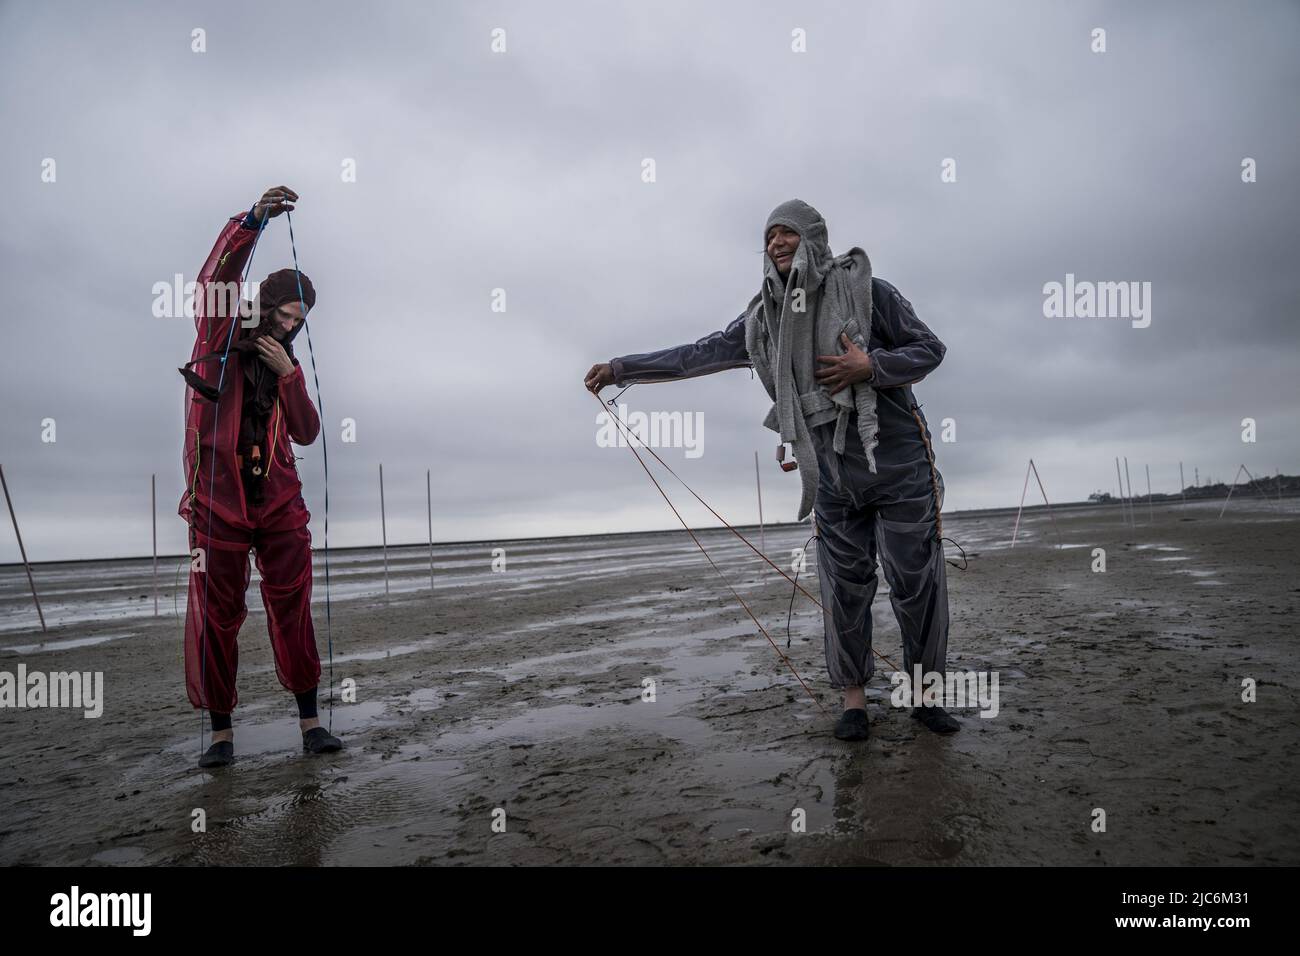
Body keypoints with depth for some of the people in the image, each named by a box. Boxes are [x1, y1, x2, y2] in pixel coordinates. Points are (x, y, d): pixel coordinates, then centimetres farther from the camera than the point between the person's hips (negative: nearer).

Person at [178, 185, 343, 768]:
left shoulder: (289, 365, 15)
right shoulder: (219, 338, 5)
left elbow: (307, 432, 3)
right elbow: (213, 282, -14)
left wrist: (287, 375, -8)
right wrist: (253, 219, -24)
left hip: (279, 504, 3)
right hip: (218, 502, -3)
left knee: (292, 610, 2)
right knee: (215, 616, 2)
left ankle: (309, 719, 9)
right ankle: (221, 729, 14)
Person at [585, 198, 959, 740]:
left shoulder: (862, 289, -5)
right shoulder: (763, 319, 6)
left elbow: (930, 348, -1)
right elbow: (698, 355, 9)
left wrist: (870, 366, -19)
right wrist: (619, 369, 10)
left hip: (897, 464, -3)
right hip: (833, 476, 3)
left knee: (916, 582, 1)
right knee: (845, 587, 5)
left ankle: (924, 693, 17)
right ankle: (853, 699, 17)